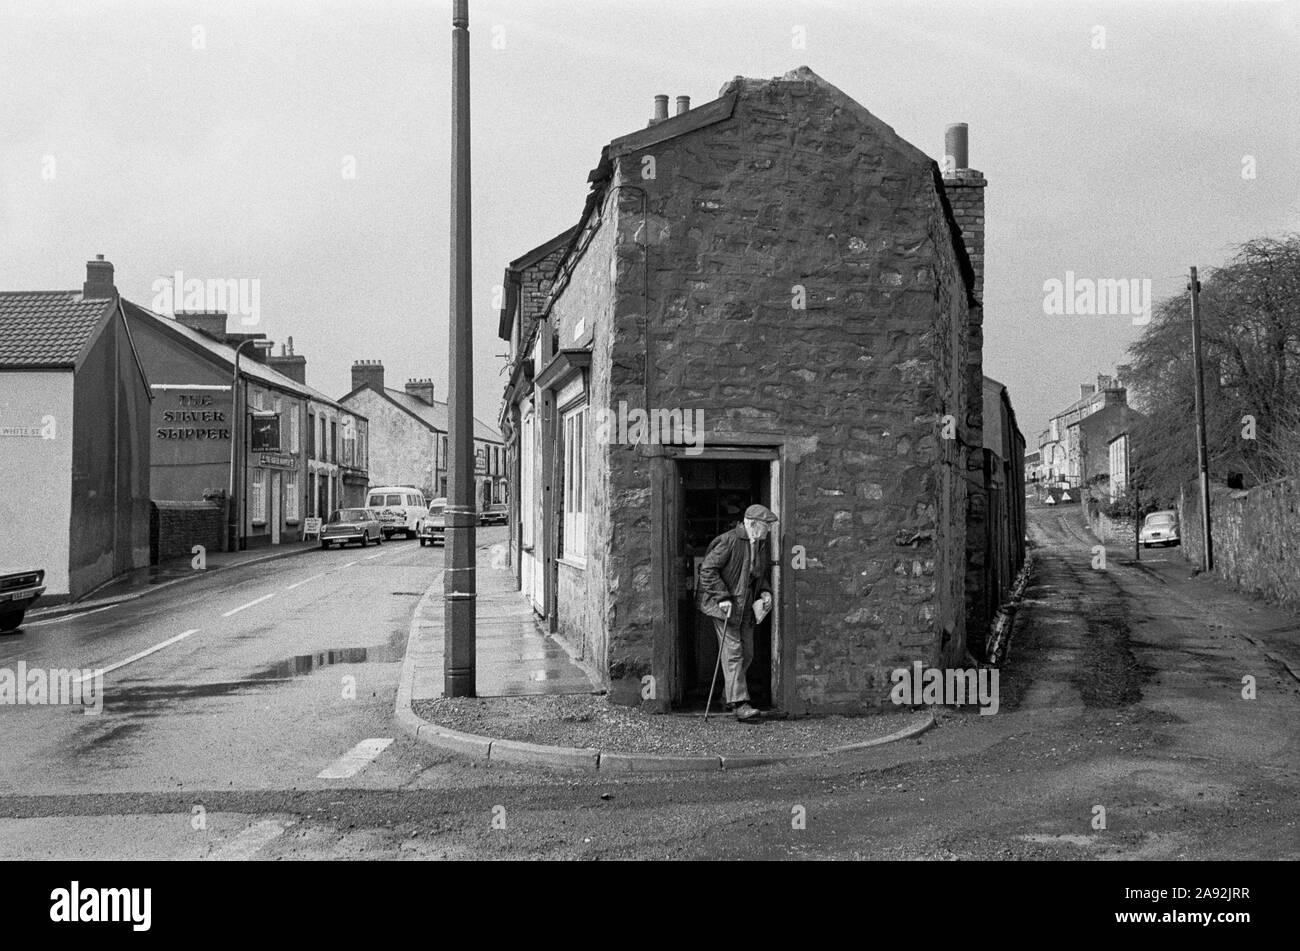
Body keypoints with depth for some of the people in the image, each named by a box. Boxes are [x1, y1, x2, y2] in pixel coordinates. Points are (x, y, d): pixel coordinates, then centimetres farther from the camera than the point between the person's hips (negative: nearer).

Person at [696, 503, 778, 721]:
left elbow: (764, 573, 25)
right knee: (733, 652, -10)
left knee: (747, 653, 9)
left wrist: (765, 591, 5)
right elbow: (707, 570, -17)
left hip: (746, 608, 8)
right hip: (724, 605, -8)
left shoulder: (762, 544, 10)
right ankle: (740, 704, -13)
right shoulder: (729, 541, -16)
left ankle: (729, 694, 27)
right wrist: (722, 597, -21)